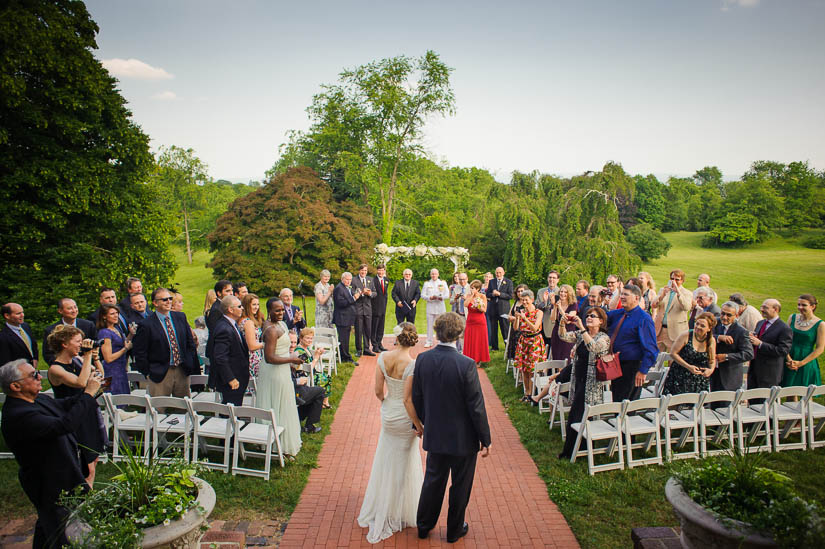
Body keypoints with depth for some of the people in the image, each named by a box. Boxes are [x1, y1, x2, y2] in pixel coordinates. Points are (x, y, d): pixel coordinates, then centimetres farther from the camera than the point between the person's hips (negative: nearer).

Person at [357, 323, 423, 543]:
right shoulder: (412, 365, -25)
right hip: (404, 418, -5)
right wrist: (418, 424, -10)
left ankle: (380, 511, 41)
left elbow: (378, 391, -5)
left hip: (388, 416, 5)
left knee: (386, 461, 23)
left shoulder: (383, 358, -11)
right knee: (403, 464, 15)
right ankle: (399, 512, 32)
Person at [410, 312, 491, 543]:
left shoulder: (422, 359, -10)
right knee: (460, 485, 17)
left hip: (435, 435, 4)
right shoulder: (466, 365, -24)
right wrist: (485, 439, -6)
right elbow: (476, 407, -18)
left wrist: (419, 423, 18)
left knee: (433, 481, 22)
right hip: (463, 438, -4)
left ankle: (423, 526, 38)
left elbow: (415, 398, 1)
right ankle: (454, 530, 35)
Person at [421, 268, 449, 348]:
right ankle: (429, 341, 11)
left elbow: (447, 294, 4)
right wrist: (430, 297, -14)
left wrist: (442, 297, -17)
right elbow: (423, 295, 3)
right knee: (430, 324, 3)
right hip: (430, 306, 1)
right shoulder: (427, 283, 9)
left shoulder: (443, 283, 9)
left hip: (440, 307, 0)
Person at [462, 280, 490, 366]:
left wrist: (478, 306, -22)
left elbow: (484, 310, -5)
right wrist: (472, 295, -14)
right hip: (470, 321, 2)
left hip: (480, 322, -2)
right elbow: (465, 304, -15)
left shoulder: (482, 296, -3)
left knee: (479, 340, 2)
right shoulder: (469, 296, 3)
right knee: (470, 341, 3)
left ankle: (478, 360, 11)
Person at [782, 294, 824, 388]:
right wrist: (789, 360, -8)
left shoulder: (820, 324, -8)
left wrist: (800, 363, -11)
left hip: (806, 364, -3)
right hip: (789, 361, 3)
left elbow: (819, 349, -8)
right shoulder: (792, 318, 3)